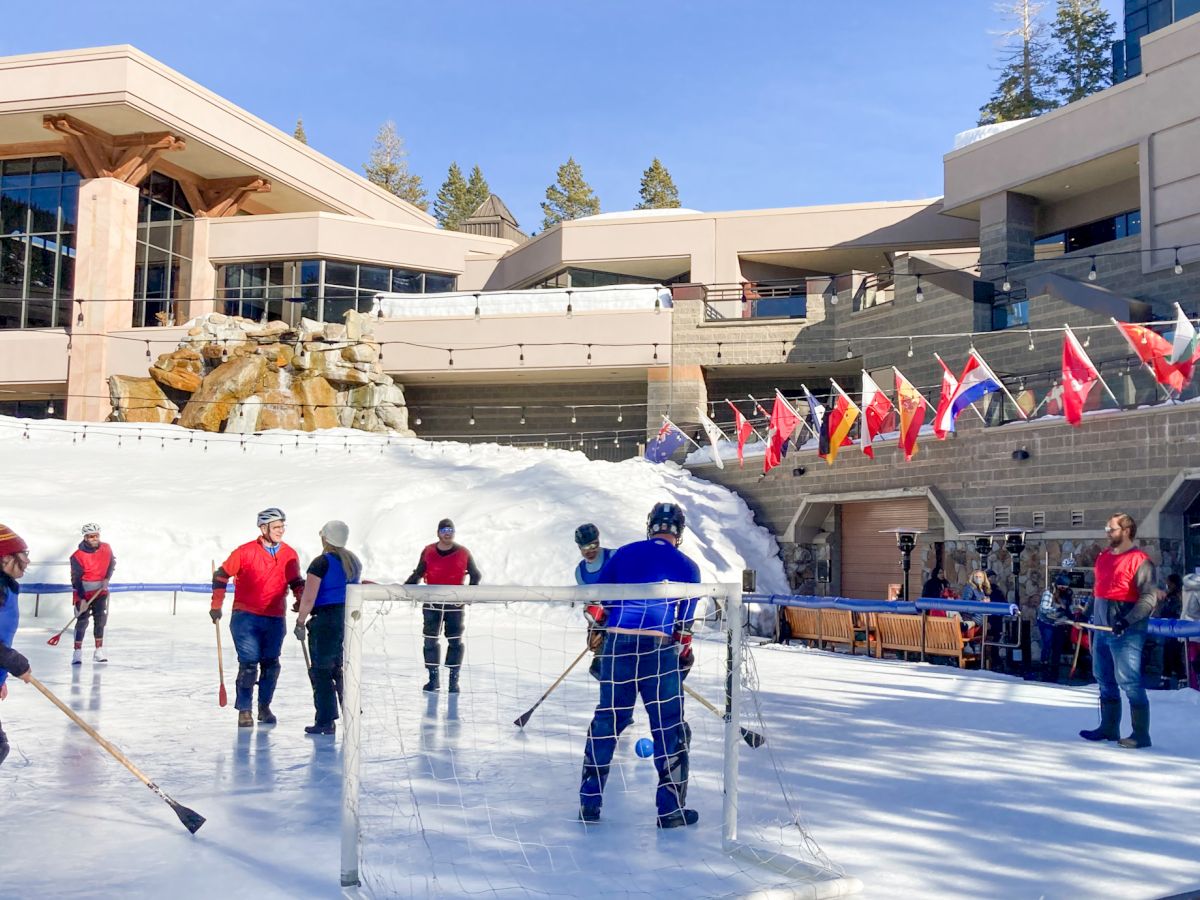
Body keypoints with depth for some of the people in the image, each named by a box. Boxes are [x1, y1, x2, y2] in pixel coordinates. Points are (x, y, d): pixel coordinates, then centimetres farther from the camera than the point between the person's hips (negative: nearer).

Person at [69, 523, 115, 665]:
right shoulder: (78, 556, -18)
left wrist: (107, 579, -2)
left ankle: (99, 651, 9)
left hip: (100, 590, 4)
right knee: (82, 620, -7)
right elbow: (77, 579, -16)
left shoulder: (106, 549, -5)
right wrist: (82, 599, -19)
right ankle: (77, 652, -1)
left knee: (101, 618, 2)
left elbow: (112, 563, 13)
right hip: (83, 591, -4)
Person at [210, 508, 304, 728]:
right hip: (246, 616, -4)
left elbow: (296, 583, 16)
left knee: (271, 665, 9)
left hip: (275, 619, 4)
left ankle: (264, 707, 27)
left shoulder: (290, 555, 3)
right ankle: (244, 711, 8)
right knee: (249, 664, -6)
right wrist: (216, 606, 1)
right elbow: (221, 575, 2)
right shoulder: (246, 552, -8)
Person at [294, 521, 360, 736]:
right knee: (342, 668, 17)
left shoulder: (321, 563, -12)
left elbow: (309, 598, -15)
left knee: (321, 670, 1)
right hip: (350, 617, 7)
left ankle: (325, 722, 2)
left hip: (326, 619, -7)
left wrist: (300, 622, -6)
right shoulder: (354, 561, 10)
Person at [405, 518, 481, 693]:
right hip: (432, 603, 1)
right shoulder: (428, 552, 3)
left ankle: (454, 680, 8)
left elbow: (475, 575, 7)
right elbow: (417, 574, 11)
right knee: (430, 639, 4)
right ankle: (433, 678, 14)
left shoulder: (463, 553, 0)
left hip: (455, 603, -1)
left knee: (455, 641, 0)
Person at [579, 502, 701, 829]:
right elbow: (685, 622, 3)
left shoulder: (624, 554, 11)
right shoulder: (686, 566, 5)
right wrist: (685, 654, 15)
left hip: (616, 645, 3)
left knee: (606, 721, 14)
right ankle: (671, 808, 9)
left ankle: (589, 803, 17)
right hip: (659, 649, -3)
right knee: (670, 728, 7)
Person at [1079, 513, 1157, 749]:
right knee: (1104, 680, 14)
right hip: (1102, 628, 8)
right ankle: (1109, 728, 24)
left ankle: (1141, 734, 1)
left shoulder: (1139, 561, -11)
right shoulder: (1103, 557, 14)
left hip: (1126, 632, -8)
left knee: (1129, 682, -7)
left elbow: (1149, 597, -18)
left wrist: (1127, 620, -26)